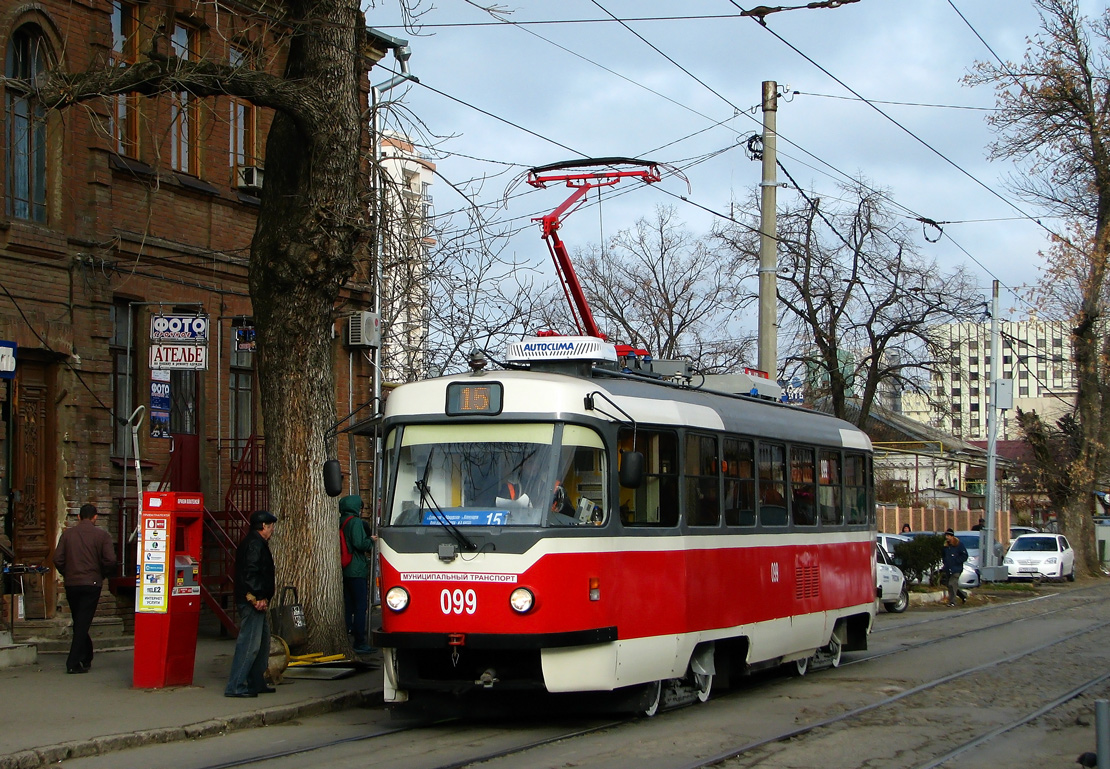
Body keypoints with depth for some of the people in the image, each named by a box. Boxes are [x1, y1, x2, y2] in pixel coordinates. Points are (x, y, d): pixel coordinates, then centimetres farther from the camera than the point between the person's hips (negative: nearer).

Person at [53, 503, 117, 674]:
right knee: (83, 623, -2)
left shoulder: (67, 534, 3)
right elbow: (110, 561, -11)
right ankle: (74, 663, -8)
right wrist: (101, 575, 6)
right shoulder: (102, 535, -4)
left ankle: (86, 659, 24)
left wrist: (67, 574, 13)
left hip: (71, 584, 3)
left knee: (79, 622, 16)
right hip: (92, 584, -3)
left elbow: (58, 559, -2)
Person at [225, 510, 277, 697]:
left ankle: (256, 683, 24)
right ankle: (235, 686, -11)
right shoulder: (255, 544, -14)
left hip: (256, 603, 11)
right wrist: (258, 598, -22)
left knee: (262, 642, 17)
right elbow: (250, 574, -23)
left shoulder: (256, 543, 20)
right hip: (252, 603, -11)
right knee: (249, 643, -11)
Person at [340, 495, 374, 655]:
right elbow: (359, 544, -20)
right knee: (360, 607, -4)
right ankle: (359, 644, -4)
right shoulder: (356, 522, -13)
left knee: (348, 606, 13)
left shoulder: (341, 522, 11)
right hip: (357, 571, -8)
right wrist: (371, 541, -2)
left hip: (344, 570, 8)